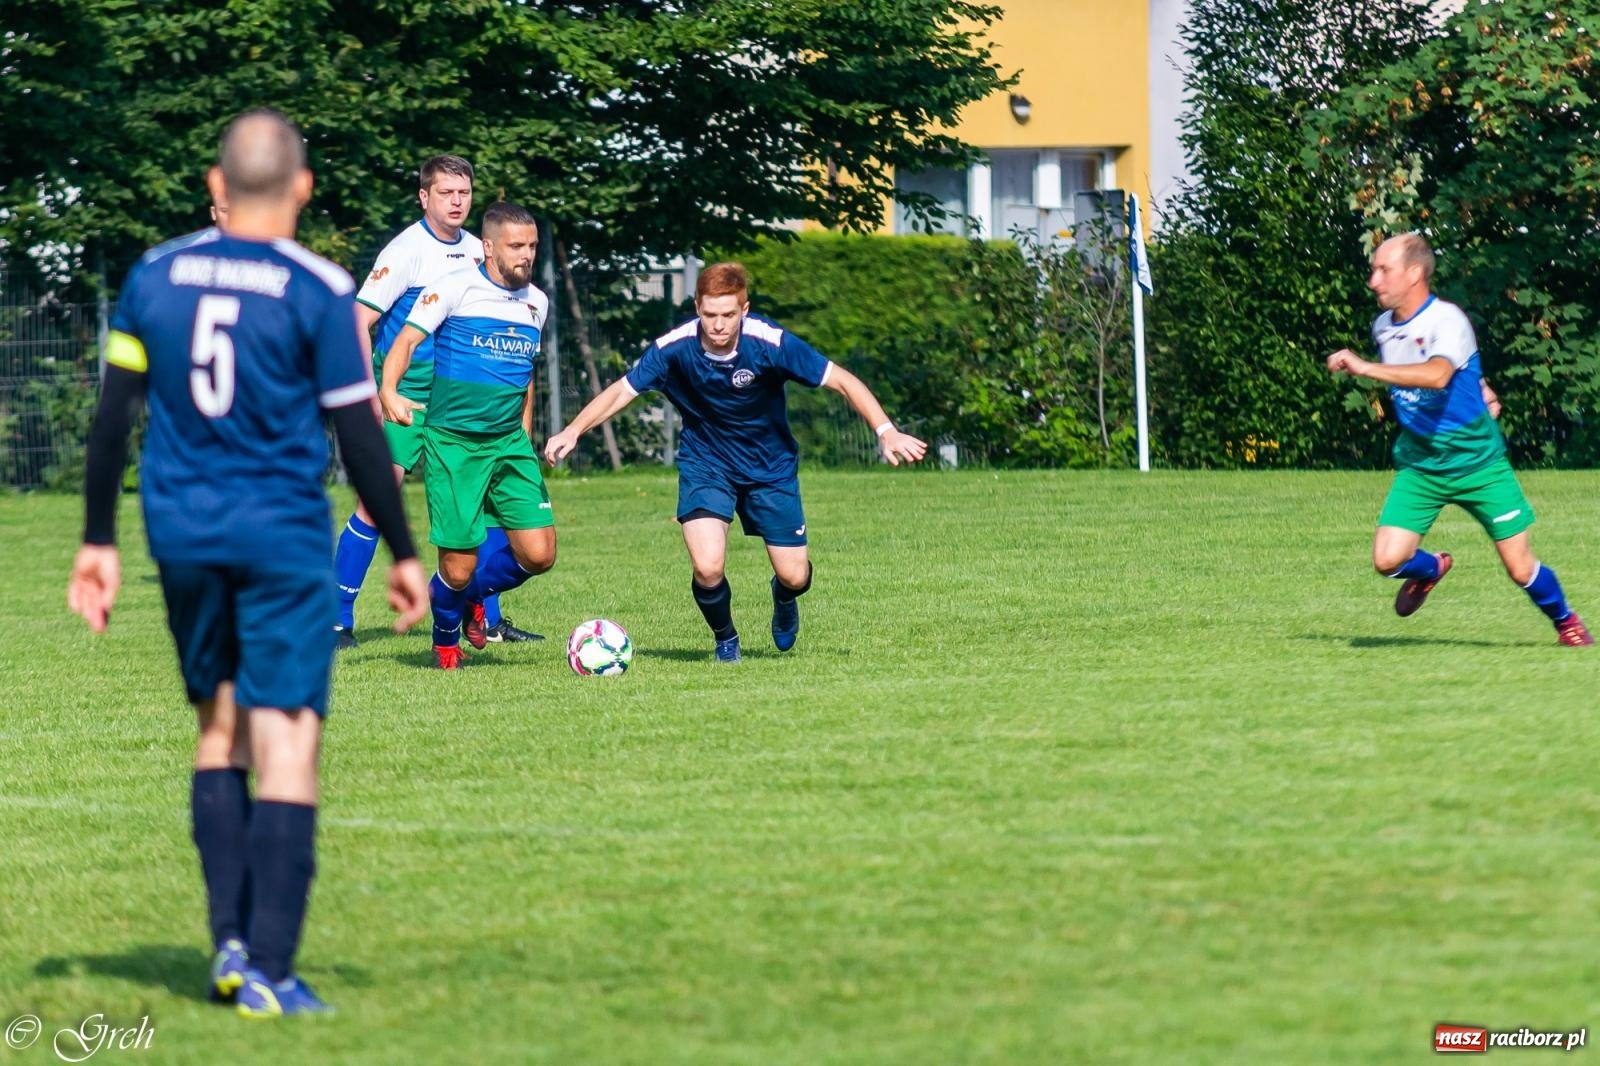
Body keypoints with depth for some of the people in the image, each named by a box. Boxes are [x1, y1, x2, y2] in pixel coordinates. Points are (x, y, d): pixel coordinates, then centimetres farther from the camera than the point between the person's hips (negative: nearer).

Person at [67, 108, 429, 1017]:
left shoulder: (155, 276, 3)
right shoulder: (317, 290, -9)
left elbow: (114, 414, 6)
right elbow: (359, 431, -7)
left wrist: (99, 542, 13)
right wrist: (404, 553, 2)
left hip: (183, 532, 4)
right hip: (282, 534, -4)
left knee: (219, 727, 18)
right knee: (287, 743, -3)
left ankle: (230, 940, 13)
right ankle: (269, 971, -8)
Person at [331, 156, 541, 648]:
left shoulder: (475, 251, 9)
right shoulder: (406, 250, -11)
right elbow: (360, 321, -14)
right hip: (406, 394, -6)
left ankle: (489, 620, 12)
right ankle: (338, 620, -3)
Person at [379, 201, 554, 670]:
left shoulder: (536, 302, 11)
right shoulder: (455, 288, -7)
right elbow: (406, 340, -12)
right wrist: (389, 390, -30)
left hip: (509, 443, 5)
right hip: (452, 442, -5)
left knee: (538, 555, -8)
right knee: (458, 567, -5)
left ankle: (474, 594, 24)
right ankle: (445, 641, 27)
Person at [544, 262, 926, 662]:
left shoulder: (770, 342, -24)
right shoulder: (674, 347, -21)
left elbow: (842, 381, -19)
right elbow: (623, 390, -11)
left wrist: (886, 432, -29)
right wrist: (573, 431, -26)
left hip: (771, 467, 0)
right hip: (706, 464, 0)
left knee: (794, 577, 0)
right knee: (707, 568, -20)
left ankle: (784, 599, 42)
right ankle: (725, 639, 15)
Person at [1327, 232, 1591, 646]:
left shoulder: (1448, 321, -21)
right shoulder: (1383, 328, 0)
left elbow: (1437, 375, -41)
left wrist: (1365, 368, -46)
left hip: (1477, 462, -5)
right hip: (1419, 466, 5)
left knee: (1520, 569, -2)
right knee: (1388, 560, -13)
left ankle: (1565, 620, 29)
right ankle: (1430, 569, 23)